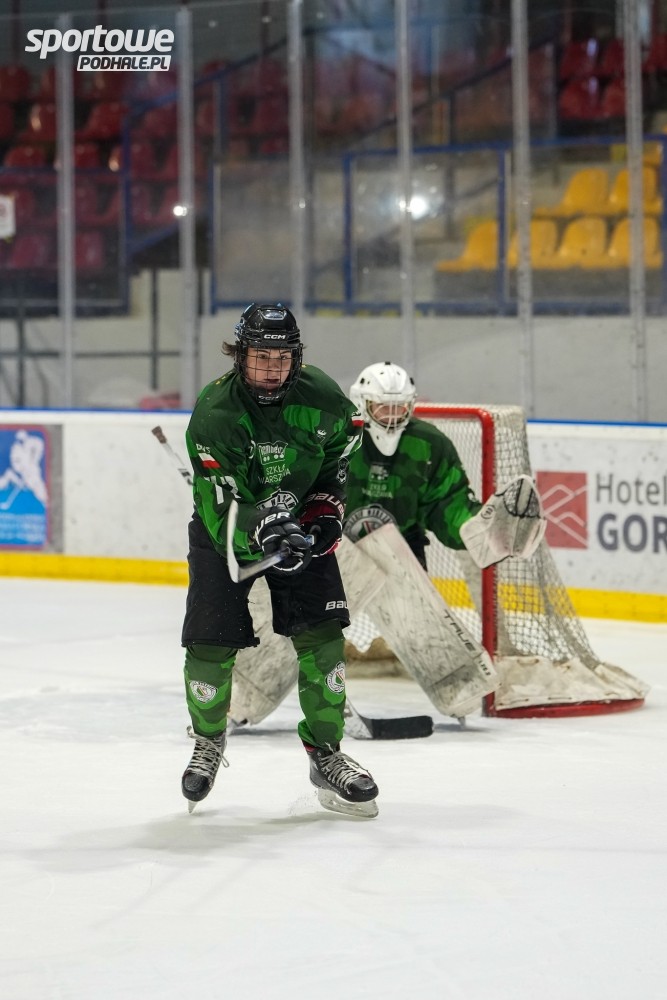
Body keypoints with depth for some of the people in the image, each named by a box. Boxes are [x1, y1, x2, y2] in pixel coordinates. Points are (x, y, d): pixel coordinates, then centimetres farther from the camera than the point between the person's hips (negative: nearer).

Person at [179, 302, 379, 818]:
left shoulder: (319, 395, -17)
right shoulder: (214, 413, -27)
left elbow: (343, 445, 8)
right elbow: (222, 513, -31)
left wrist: (327, 506, -2)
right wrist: (262, 525, -50)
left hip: (301, 524, 2)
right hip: (227, 527, -2)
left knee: (321, 634, -9)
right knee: (211, 645, -7)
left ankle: (326, 753, 4)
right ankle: (209, 740, 22)